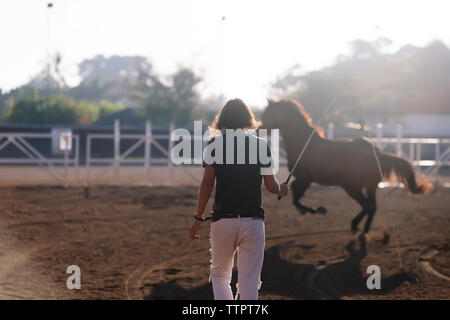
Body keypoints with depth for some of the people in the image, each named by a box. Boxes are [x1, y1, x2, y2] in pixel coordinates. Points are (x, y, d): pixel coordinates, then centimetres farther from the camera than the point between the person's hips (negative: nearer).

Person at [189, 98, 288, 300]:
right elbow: (271, 185, 3)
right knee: (249, 283, 3)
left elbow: (207, 184, -5)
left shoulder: (215, 144, 1)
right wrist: (281, 190, 27)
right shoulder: (261, 145, 4)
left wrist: (198, 219, 0)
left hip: (223, 220, 0)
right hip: (253, 221, 0)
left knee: (219, 275, 17)